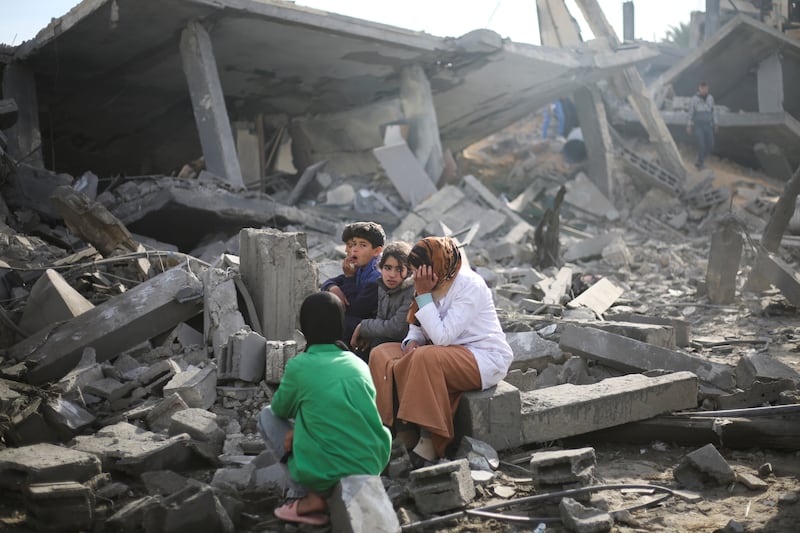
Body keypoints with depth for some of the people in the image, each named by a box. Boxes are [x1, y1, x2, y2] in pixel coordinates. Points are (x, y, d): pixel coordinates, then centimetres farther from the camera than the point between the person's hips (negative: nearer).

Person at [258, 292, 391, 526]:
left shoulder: (299, 366, -5)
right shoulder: (360, 365, 8)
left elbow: (281, 409, 12)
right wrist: (301, 428, 9)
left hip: (324, 475, -5)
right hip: (372, 468, 5)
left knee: (267, 416, 17)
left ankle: (314, 498, 1)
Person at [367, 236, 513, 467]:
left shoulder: (469, 286, -20)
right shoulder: (430, 285, 1)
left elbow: (442, 338, -27)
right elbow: (417, 327, 12)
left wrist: (424, 295, -23)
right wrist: (413, 341, -12)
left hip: (484, 359, -8)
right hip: (448, 353, 9)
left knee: (425, 358, -35)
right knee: (381, 354, -6)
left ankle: (429, 444, -26)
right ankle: (406, 439, -15)